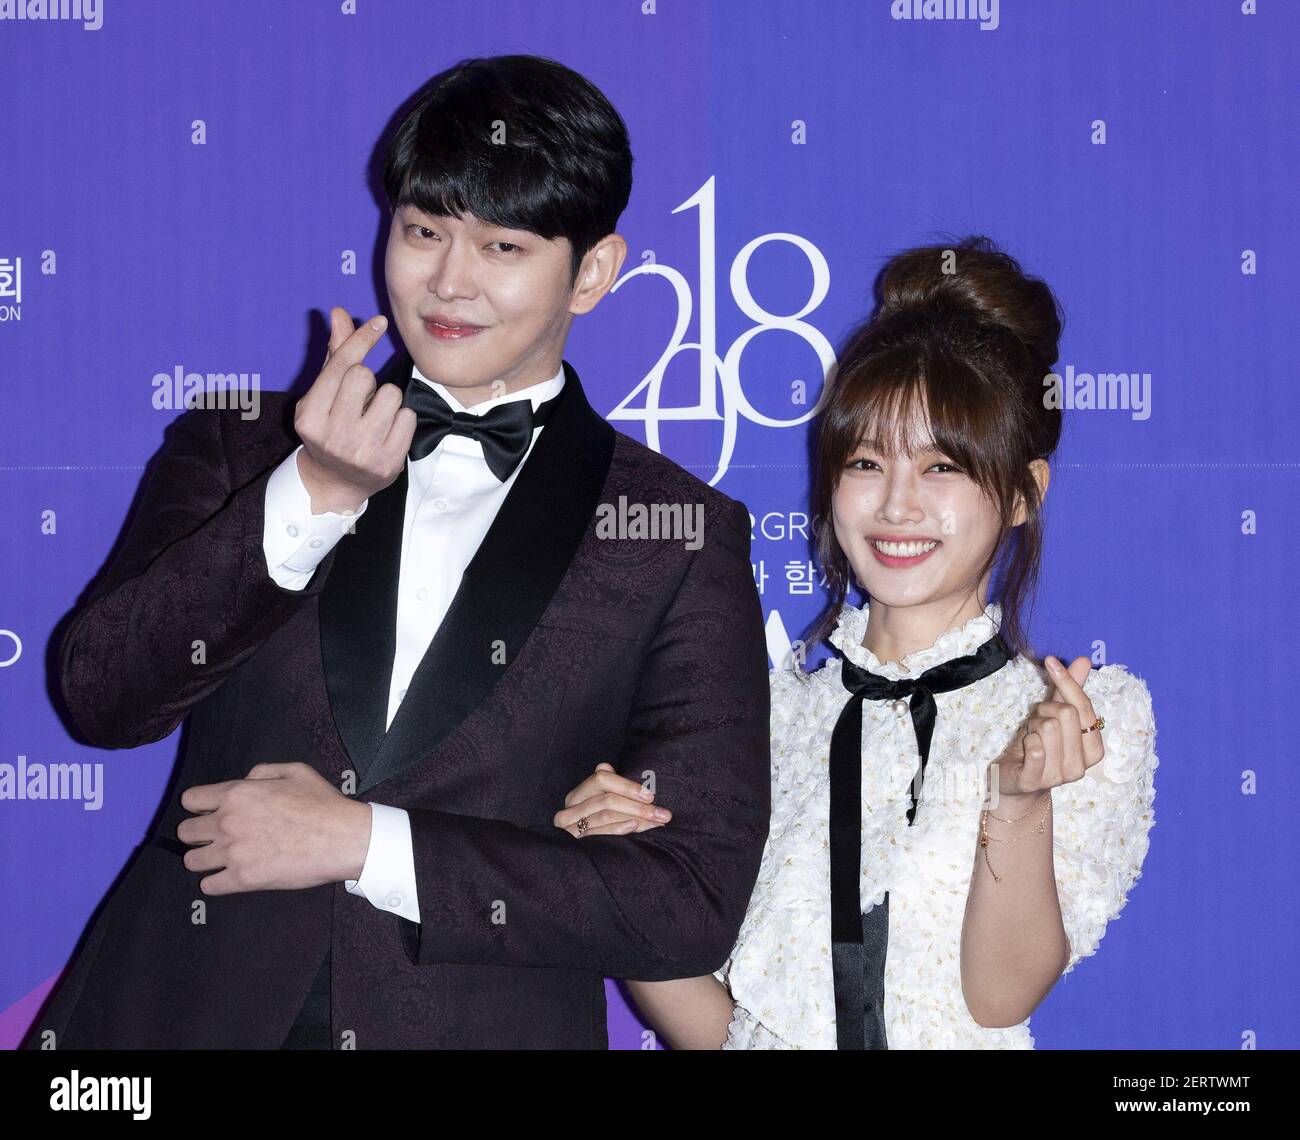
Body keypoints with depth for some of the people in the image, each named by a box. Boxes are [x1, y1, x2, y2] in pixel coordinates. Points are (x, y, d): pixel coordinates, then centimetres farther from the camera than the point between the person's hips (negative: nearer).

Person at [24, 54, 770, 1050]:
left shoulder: (682, 538, 0)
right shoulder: (244, 447, 7)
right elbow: (102, 697, -5)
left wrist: (363, 843, -11)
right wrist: (310, 496, -18)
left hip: (485, 1023, -1)